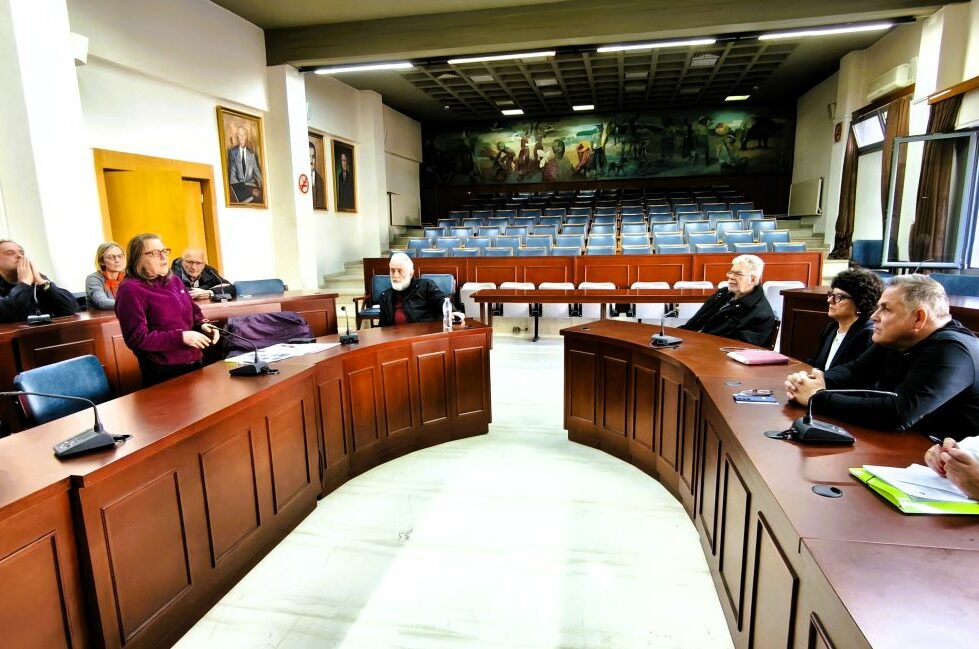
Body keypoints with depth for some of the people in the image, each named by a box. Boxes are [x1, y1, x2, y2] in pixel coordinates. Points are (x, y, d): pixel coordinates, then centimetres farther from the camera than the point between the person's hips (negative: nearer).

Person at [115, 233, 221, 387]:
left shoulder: (174, 280, 10)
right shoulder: (130, 290, -13)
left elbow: (193, 310, 20)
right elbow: (137, 338, -19)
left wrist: (202, 325, -2)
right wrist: (181, 337, -24)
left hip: (194, 363, 7)